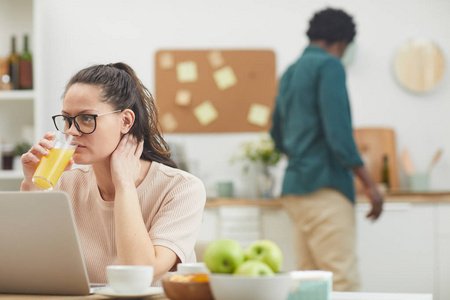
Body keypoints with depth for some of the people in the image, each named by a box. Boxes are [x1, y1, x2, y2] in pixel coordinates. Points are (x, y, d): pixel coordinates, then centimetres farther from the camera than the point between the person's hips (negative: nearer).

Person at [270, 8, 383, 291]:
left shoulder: (290, 73, 19)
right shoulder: (329, 66, -7)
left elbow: (278, 135, 29)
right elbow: (338, 130, -17)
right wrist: (369, 183, -14)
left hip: (296, 184, 9)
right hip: (324, 186, -9)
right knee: (344, 281, -13)